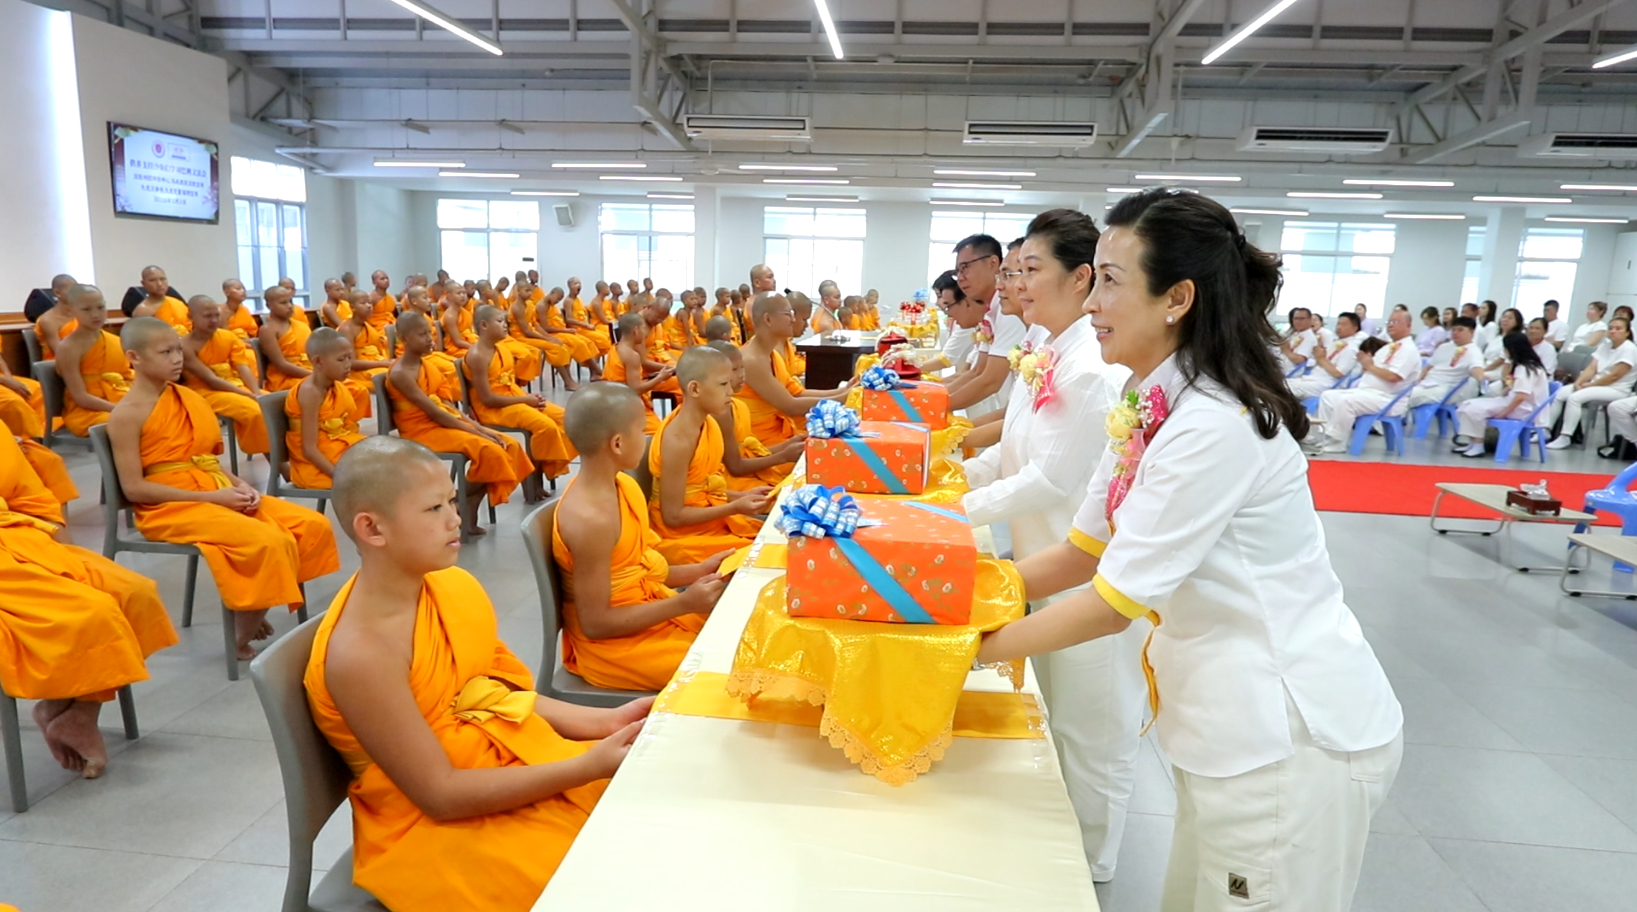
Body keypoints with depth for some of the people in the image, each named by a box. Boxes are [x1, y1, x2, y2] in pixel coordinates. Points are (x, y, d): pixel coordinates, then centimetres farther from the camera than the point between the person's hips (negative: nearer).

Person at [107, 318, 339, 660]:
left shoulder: (188, 397, 12)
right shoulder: (127, 413, -9)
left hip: (220, 493, 8)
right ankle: (243, 640, -9)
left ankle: (251, 615, 4)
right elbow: (134, 488, -14)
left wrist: (240, 485, -4)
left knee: (313, 524, -7)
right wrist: (211, 497, -18)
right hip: (173, 506, -7)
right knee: (268, 541, -28)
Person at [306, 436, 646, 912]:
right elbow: (440, 795, -21)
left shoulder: (456, 586, -3)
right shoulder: (361, 653, -24)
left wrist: (602, 722, -8)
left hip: (506, 764, 7)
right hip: (428, 826, -7)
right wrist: (588, 767, -25)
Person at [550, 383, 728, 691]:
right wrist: (683, 604, -23)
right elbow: (595, 623, -23)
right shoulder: (590, 518, -27)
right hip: (612, 643, -9)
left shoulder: (623, 485, 0)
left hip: (649, 612, 9)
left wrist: (698, 571, 0)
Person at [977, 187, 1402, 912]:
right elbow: (1083, 551, 8)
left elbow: (1112, 605, -22)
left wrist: (975, 648, -12)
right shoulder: (1150, 409, 3)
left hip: (1292, 739, -8)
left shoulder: (1215, 426, -25)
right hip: (1239, 724, 8)